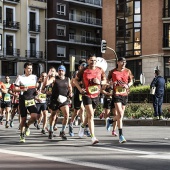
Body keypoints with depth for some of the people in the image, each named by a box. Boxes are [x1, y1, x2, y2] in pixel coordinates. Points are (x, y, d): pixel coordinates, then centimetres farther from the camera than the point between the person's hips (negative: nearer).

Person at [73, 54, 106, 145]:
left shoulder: (100, 70, 4)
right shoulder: (84, 71, -4)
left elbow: (105, 80, 12)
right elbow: (75, 80, 6)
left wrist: (100, 82, -10)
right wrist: (80, 88, -10)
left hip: (96, 95, 4)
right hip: (86, 95, -4)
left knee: (90, 115, 20)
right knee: (91, 115, -14)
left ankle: (82, 126, 52)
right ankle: (93, 137, -16)